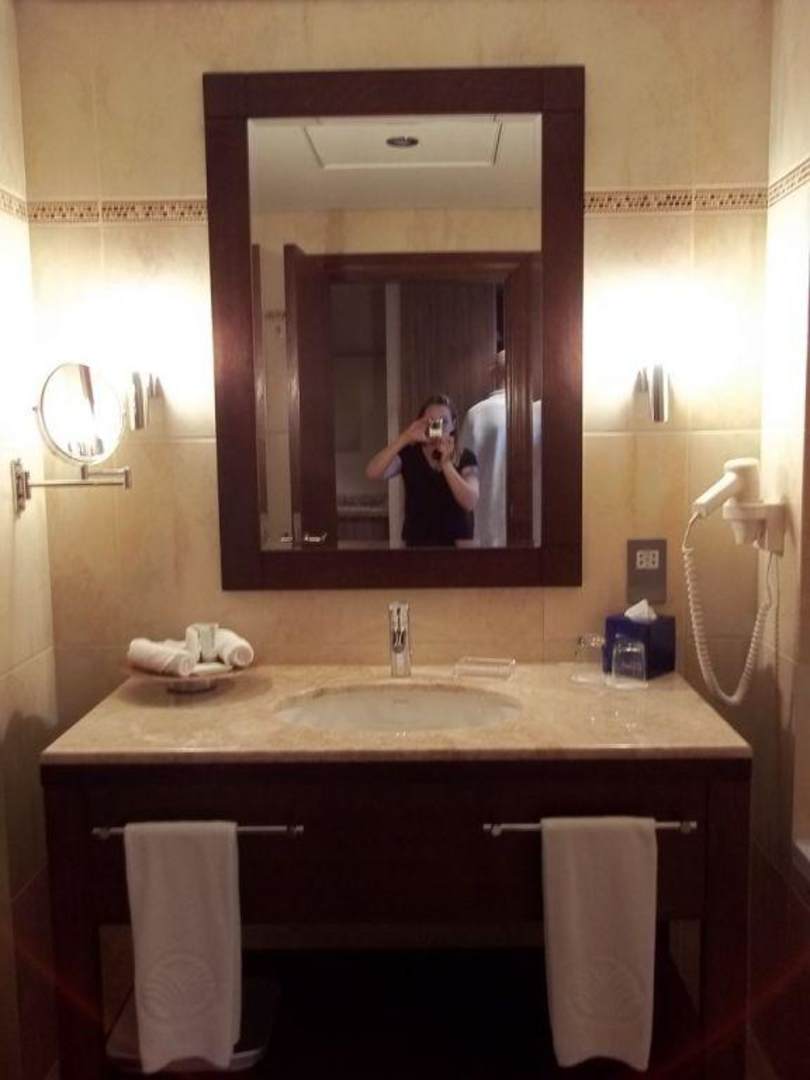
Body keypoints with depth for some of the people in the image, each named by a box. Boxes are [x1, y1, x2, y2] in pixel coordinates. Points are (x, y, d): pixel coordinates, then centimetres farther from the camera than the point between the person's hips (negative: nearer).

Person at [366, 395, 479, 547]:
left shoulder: (465, 458, -2)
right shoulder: (408, 455, 0)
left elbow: (470, 502, -17)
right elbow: (372, 473, -18)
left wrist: (446, 462, -25)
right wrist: (404, 438, -27)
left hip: (457, 542, 0)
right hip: (417, 543, 0)